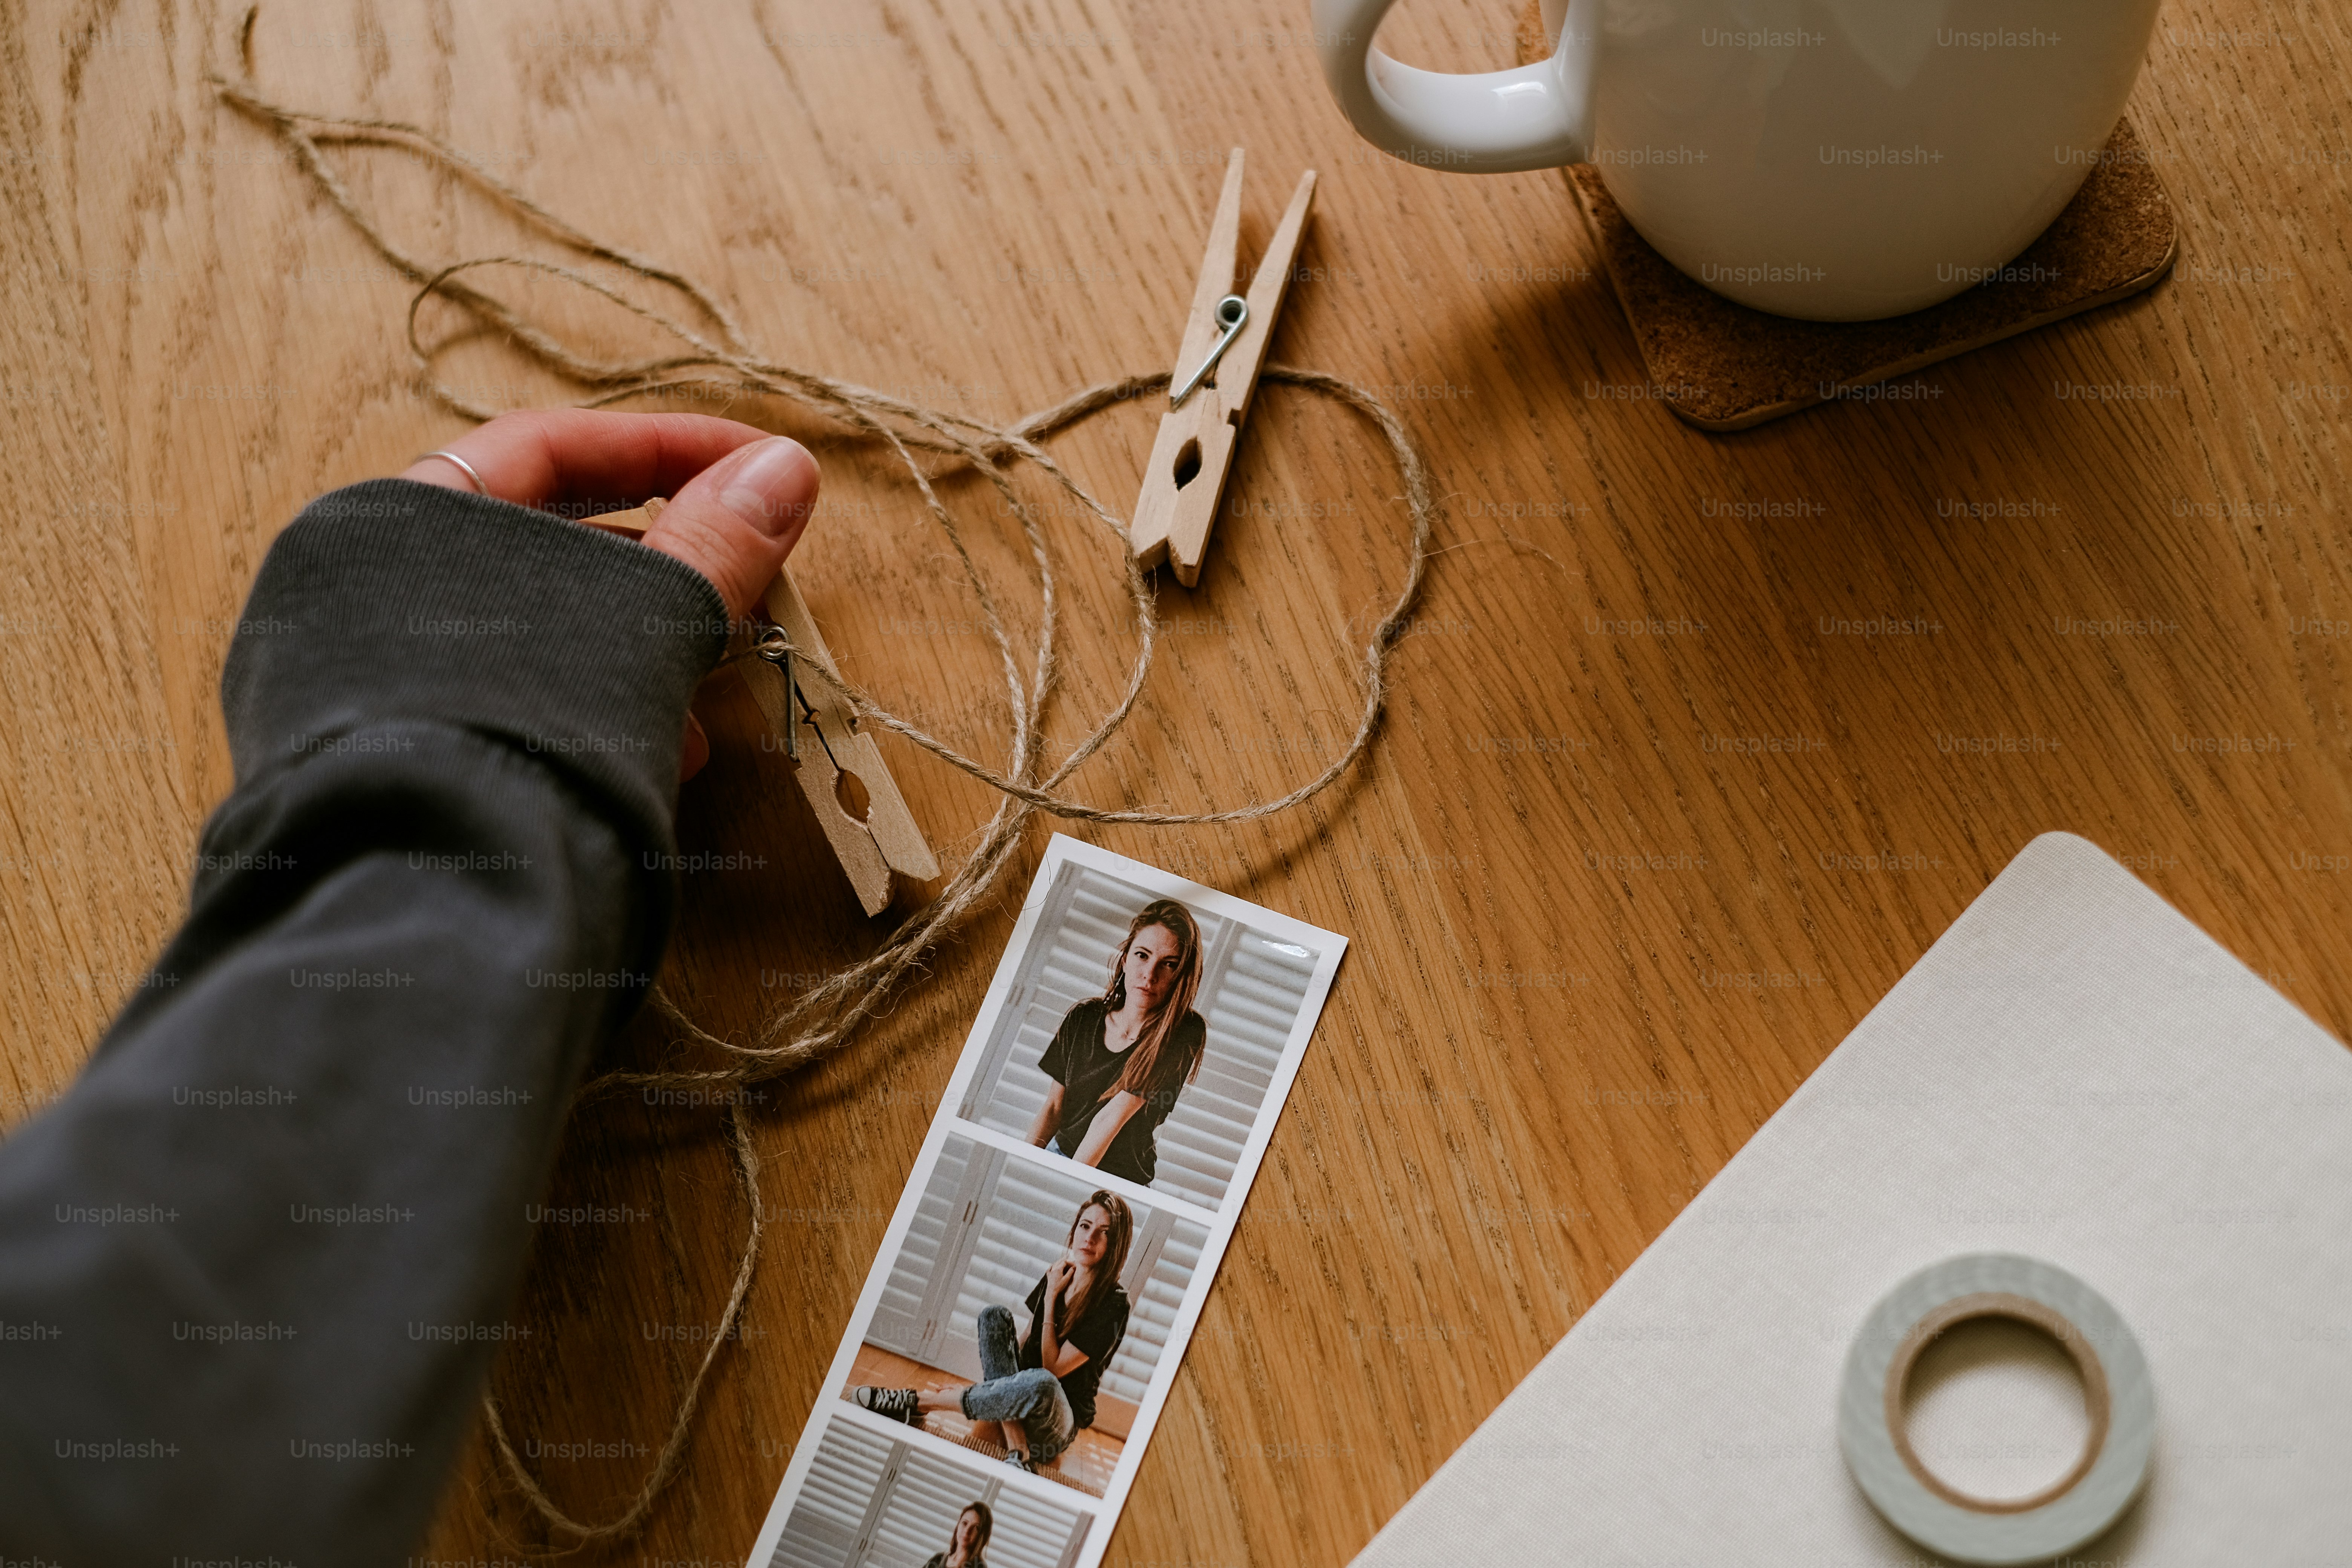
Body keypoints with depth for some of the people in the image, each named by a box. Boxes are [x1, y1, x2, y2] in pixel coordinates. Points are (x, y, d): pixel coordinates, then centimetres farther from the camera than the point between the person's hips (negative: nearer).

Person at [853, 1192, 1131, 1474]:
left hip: (1053, 1429, -6)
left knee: (1042, 1385, -42)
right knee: (995, 1315, -17)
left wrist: (1051, 1298, -14)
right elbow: (1023, 1339, 9)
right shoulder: (1056, 1277, 3)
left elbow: (1052, 1368, -19)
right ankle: (1017, 1452, -29)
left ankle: (916, 1403, -26)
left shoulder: (1113, 1305, -17)